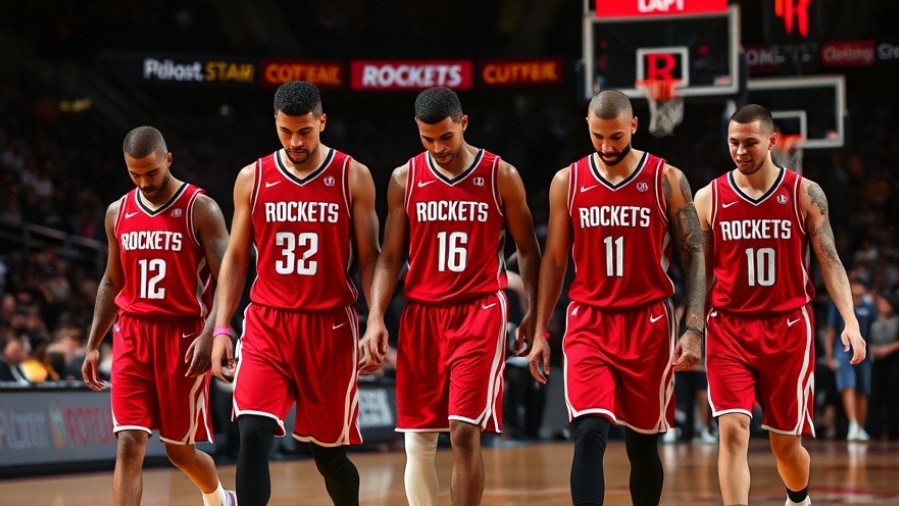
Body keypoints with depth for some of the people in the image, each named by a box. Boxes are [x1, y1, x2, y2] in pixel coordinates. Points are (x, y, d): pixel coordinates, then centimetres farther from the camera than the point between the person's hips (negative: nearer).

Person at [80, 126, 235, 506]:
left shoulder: (200, 210, -7)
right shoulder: (118, 213, 8)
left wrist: (210, 336, -24)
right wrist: (92, 345, 13)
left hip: (183, 336, -3)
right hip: (132, 336, 3)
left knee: (180, 449, 8)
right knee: (129, 445, -9)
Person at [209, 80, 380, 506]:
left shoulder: (353, 177, -1)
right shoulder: (252, 179, 3)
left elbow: (368, 259, 0)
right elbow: (236, 258, 9)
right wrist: (221, 328, 1)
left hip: (331, 326, -1)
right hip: (266, 323, 1)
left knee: (328, 448, 9)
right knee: (253, 433, -18)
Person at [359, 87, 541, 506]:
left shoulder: (501, 177, -1)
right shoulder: (404, 179, 4)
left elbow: (526, 248, 7)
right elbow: (390, 257, 7)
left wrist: (535, 314, -1)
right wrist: (376, 320, -4)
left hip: (479, 311, -3)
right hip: (421, 313, 3)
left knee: (465, 431, -14)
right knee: (417, 441, 5)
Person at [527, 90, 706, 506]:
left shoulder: (667, 180, -3)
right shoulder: (567, 182, 3)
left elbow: (693, 256, -1)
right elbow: (554, 259, 11)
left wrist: (694, 330, -11)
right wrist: (540, 332, 7)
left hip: (649, 323, 0)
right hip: (588, 322, 0)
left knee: (643, 441, 8)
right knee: (589, 433, -16)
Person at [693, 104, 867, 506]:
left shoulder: (805, 194, -1)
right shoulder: (709, 198, 1)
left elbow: (829, 261, -1)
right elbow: (701, 273, 9)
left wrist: (850, 321, -13)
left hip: (788, 327, 0)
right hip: (729, 329, 0)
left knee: (785, 441, 9)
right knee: (732, 430, -16)